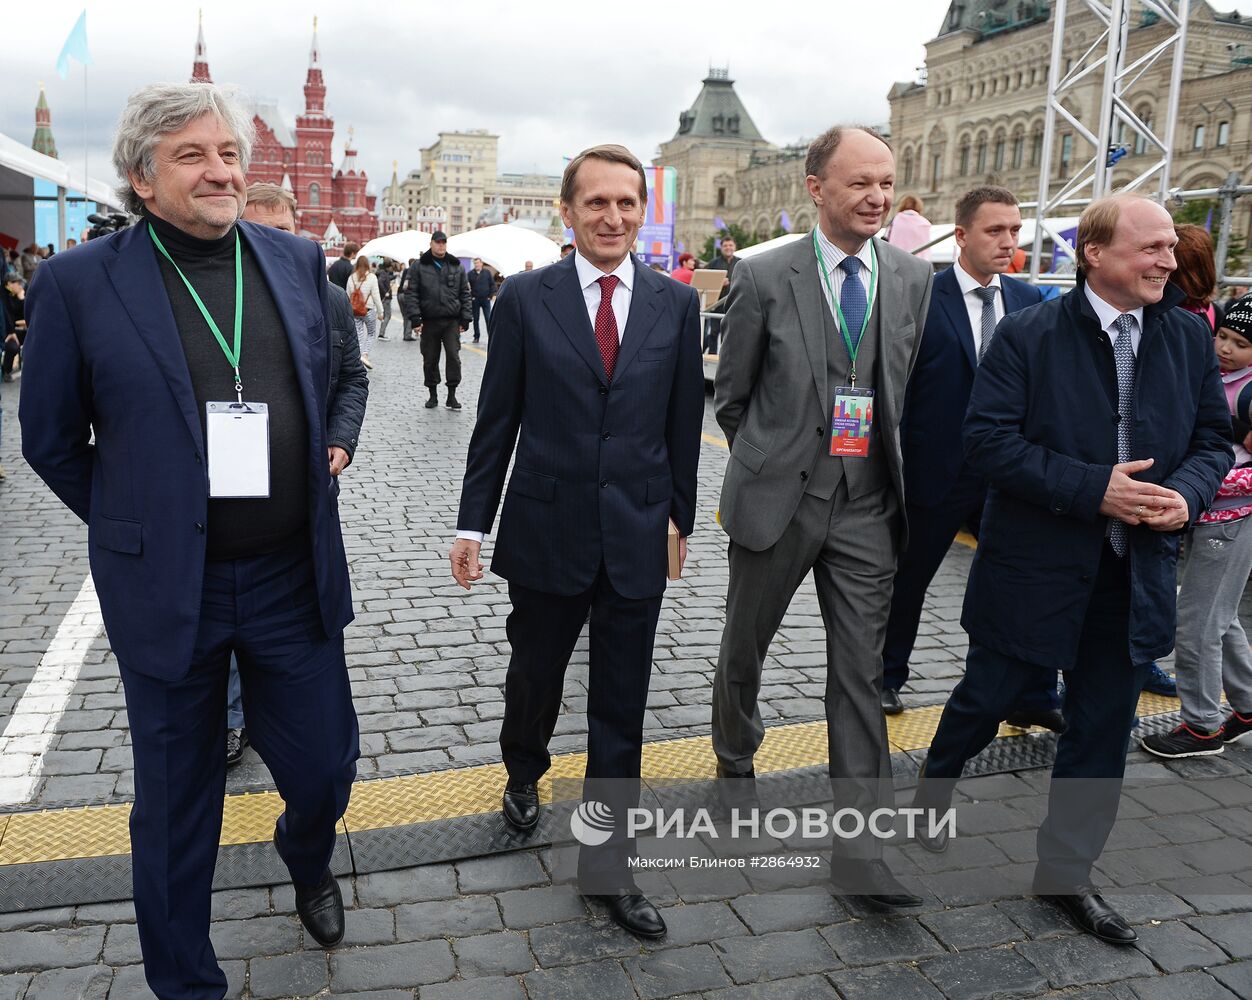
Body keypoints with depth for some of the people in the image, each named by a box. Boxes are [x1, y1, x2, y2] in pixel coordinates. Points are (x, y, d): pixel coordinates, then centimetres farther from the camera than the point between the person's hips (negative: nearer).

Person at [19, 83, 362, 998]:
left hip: (294, 579, 3)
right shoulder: (78, 284, -7)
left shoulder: (299, 262, 3)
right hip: (169, 592, -2)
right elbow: (50, 440, 1)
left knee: (326, 763, 14)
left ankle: (308, 864, 51)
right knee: (176, 807, 13)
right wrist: (137, 529, 4)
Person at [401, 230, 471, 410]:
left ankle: (452, 395, 0)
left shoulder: (457, 267, 9)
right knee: (430, 359, 6)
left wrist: (465, 319, 3)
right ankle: (433, 395, 19)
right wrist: (415, 319, -10)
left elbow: (465, 294, 10)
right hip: (429, 321, 0)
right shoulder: (419, 267, 3)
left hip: (452, 321, 0)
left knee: (453, 356, -8)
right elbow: (411, 293, -1)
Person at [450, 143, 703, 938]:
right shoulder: (526, 298, -2)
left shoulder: (676, 304, 1)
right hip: (546, 530, 0)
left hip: (637, 536, 1)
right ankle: (524, 777, 49)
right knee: (534, 679, 17)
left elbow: (683, 421, 6)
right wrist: (473, 522, -1)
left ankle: (608, 865, 22)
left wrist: (682, 517, 9)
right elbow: (497, 420, -1)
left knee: (622, 709, 8)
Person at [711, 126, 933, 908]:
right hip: (777, 502, -2)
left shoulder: (914, 278, 2)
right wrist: (769, 464, 4)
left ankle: (859, 848, 12)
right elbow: (732, 395, 2)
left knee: (862, 674, 3)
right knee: (745, 650, 15)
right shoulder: (764, 278, -7)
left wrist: (880, 458, 8)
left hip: (867, 510, 2)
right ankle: (736, 764, 43)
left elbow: (906, 389, 12)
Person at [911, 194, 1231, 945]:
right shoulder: (1029, 334, -10)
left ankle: (1068, 870, 30)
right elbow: (989, 439, -16)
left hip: (1137, 572, 5)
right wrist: (1093, 489, -23)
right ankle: (930, 799, 41)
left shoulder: (1189, 337, 3)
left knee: (1104, 727, 13)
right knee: (987, 699, 12)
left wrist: (1188, 492, -13)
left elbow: (1214, 438, 9)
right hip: (1037, 565, -4)